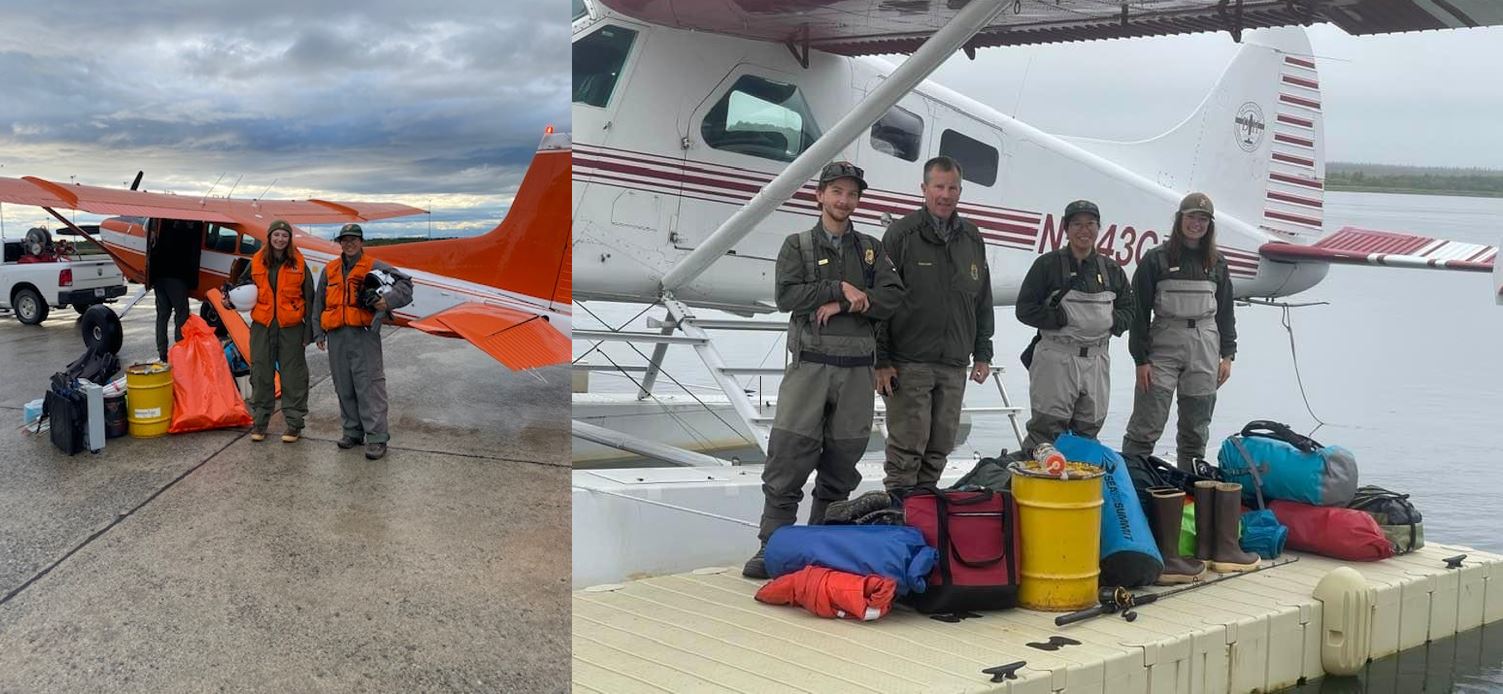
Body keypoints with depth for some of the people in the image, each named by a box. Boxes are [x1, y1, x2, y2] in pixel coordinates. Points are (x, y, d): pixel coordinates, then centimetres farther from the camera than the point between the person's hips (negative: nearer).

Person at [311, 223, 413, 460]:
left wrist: (388, 300, -22)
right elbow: (318, 303, 21)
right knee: (344, 386, 9)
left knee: (369, 385, -9)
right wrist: (318, 333, 16)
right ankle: (352, 431, 21)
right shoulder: (329, 270, 16)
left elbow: (405, 283, -4)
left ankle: (377, 438, -8)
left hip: (364, 334, -5)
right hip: (337, 337, 5)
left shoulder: (374, 267, 2)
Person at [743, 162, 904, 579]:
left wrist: (842, 305, -11)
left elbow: (893, 298, -1)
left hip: (857, 369, 3)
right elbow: (786, 295, -7)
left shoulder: (871, 250, 14)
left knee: (841, 465, 6)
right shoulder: (798, 246, 8)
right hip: (810, 364, -3)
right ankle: (772, 547, -2)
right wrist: (840, 289, -11)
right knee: (787, 458, -7)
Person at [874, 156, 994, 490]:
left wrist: (983, 354, 14)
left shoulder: (972, 239, 13)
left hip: (954, 366, 5)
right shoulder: (901, 234, -3)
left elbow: (982, 302, 19)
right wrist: (881, 360, -10)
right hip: (909, 363, -5)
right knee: (906, 449, -6)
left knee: (939, 450, 9)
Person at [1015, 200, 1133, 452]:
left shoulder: (1111, 269, 13)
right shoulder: (1048, 265, -1)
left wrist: (1111, 322, -2)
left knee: (1088, 430, 9)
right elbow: (1025, 309, -4)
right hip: (1056, 357, -5)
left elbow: (1128, 309, 20)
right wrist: (1062, 318, -16)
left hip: (1097, 359, 5)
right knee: (1046, 430, -6)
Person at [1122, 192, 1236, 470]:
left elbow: (1225, 312, 15)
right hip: (1164, 346, -4)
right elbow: (1139, 312, -3)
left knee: (1196, 430, 9)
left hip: (1205, 352, 4)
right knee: (1145, 427, -6)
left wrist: (1227, 355, 7)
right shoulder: (1156, 260, -2)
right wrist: (1141, 359, -7)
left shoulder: (1217, 264, 11)